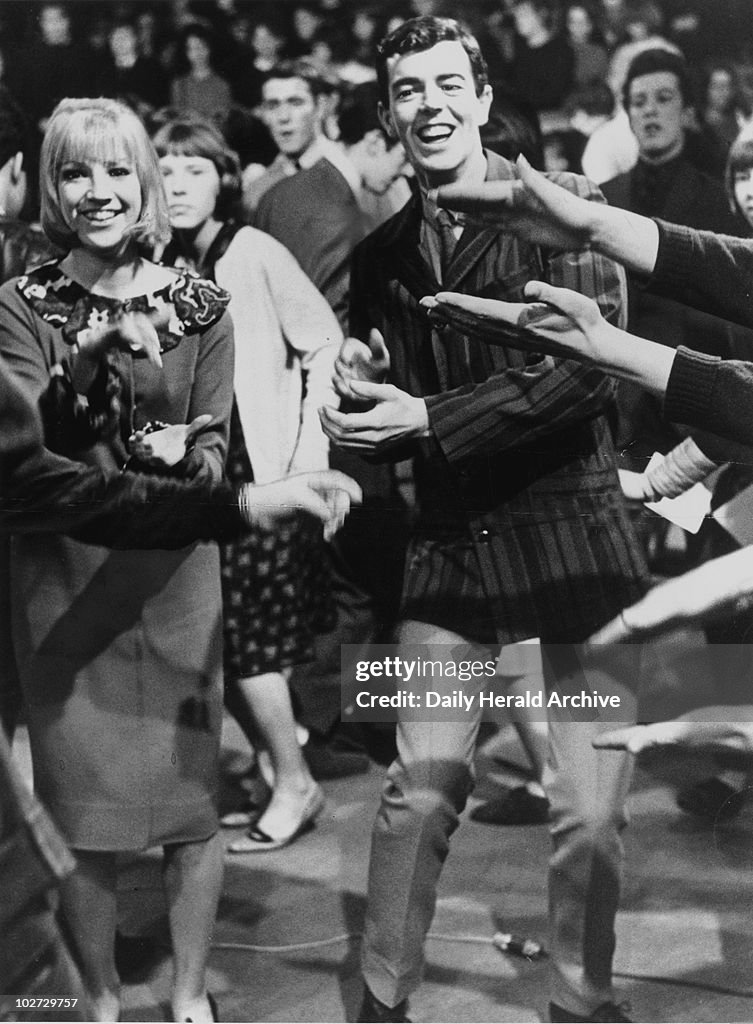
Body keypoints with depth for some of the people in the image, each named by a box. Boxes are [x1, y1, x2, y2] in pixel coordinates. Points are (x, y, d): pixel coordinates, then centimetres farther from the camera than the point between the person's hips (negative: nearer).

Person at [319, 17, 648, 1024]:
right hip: (449, 539, 3)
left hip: (573, 528, -3)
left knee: (589, 811, 1)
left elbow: (588, 368, -14)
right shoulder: (381, 256, 11)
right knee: (419, 795, 4)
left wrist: (428, 418, -14)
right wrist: (364, 394, -6)